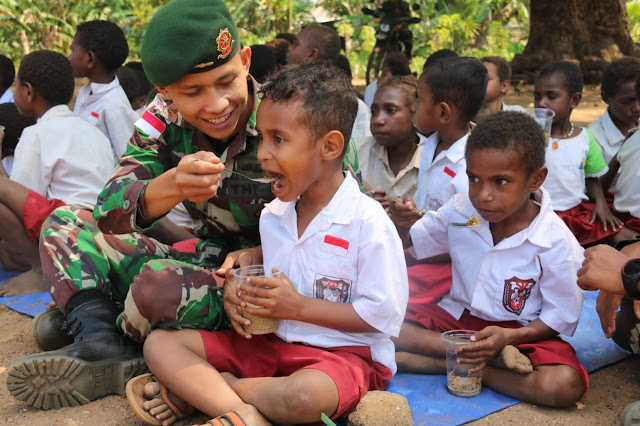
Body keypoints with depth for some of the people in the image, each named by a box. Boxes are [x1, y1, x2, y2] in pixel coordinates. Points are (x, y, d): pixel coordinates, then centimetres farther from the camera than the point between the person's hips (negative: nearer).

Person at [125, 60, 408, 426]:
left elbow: (383, 315, -15)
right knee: (160, 343, -6)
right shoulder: (272, 215, 8)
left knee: (301, 396, -41)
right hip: (270, 342, 7)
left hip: (345, 352, -6)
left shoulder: (368, 222, -14)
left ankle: (193, 389, -18)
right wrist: (237, 292, -3)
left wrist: (299, 306, -17)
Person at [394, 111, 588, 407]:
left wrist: (510, 336, -27)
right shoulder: (460, 210, -7)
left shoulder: (556, 243, -18)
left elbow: (562, 315, -11)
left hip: (520, 330, -3)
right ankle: (495, 357, -21)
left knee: (564, 385, -34)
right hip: (457, 315, 3)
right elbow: (414, 244, 8)